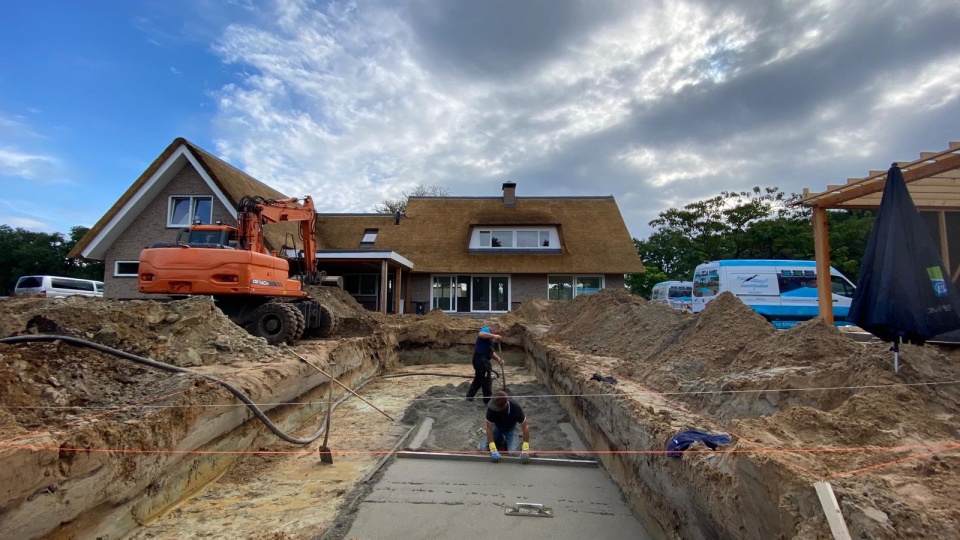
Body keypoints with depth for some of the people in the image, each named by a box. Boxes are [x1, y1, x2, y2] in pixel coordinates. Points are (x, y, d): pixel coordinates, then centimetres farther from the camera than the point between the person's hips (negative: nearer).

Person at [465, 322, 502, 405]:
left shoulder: (490, 337, 22)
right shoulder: (486, 329, -6)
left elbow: (490, 352, 24)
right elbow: (481, 334, -33)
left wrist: (498, 359, 12)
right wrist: (493, 336, -30)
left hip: (483, 360, 10)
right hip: (481, 359, -10)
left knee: (479, 378, 19)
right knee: (487, 379, -4)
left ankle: (469, 396, 30)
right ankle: (488, 400, 4)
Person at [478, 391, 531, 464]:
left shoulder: (515, 408, -36)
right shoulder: (491, 408, -33)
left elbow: (525, 428, -28)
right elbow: (489, 429, -27)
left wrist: (525, 450, -36)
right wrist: (493, 450, -37)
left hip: (512, 428, -1)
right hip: (497, 427, 1)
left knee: (514, 452, -24)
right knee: (482, 449, -15)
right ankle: (500, 440, 13)